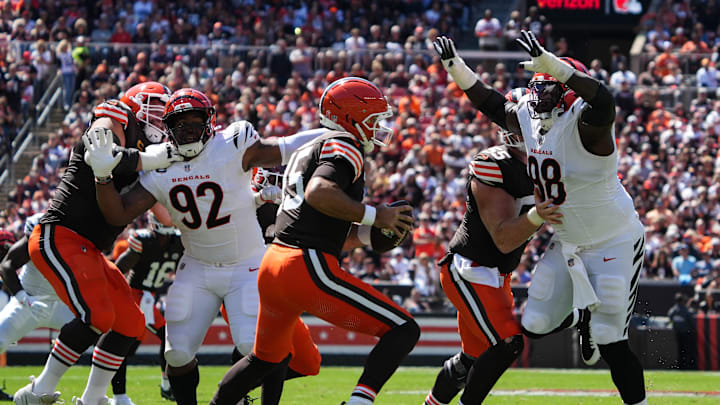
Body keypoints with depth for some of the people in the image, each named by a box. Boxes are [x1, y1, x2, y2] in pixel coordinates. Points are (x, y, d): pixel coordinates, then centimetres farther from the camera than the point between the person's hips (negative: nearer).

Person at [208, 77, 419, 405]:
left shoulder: (307, 151, 25)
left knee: (267, 357, 32)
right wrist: (373, 216, -16)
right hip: (308, 270, -9)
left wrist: (367, 235, 17)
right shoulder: (344, 146, -3)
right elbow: (319, 194, -25)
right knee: (403, 331, -8)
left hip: (272, 266, 9)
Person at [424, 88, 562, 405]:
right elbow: (503, 239, -30)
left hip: (496, 273, 9)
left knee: (475, 356, 16)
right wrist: (535, 218, -46)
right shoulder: (493, 168, -24)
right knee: (507, 344, -19)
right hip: (470, 270, -9)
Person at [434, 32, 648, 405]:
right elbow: (489, 102, 14)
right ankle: (584, 317, 39)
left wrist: (551, 64, -55)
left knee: (609, 343, -10)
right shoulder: (527, 119, -2)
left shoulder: (584, 124, -25)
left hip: (614, 244, -8)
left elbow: (602, 100, -48)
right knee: (535, 326, 8)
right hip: (567, 243, 8)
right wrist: (455, 66, 2)